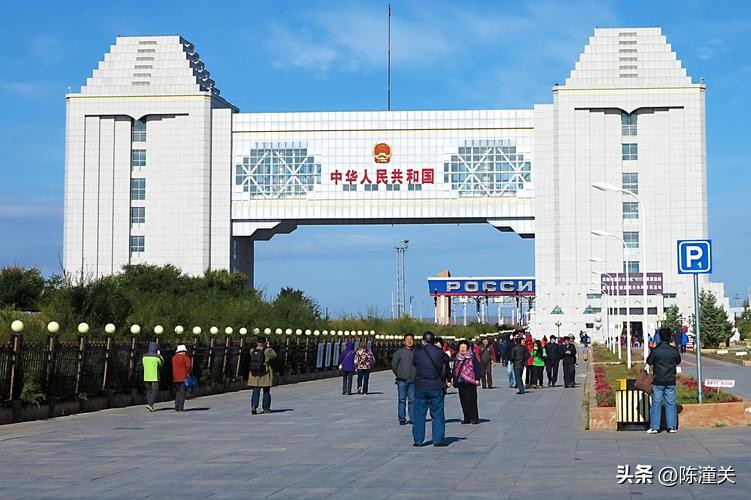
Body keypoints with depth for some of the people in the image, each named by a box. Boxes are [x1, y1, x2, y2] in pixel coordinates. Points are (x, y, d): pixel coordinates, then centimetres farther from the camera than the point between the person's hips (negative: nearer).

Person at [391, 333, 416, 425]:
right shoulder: (399, 352, 0)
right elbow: (393, 365, 7)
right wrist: (399, 375, 8)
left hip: (413, 380, 1)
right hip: (402, 381, -1)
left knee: (412, 400, 3)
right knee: (402, 399, 0)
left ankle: (412, 418, 10)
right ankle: (402, 419, 4)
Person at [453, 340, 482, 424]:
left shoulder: (472, 357, -3)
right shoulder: (457, 358, 15)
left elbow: (477, 367, -7)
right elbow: (455, 369, 23)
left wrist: (477, 379, -12)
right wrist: (455, 380, 20)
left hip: (470, 382, -6)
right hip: (460, 382, 6)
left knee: (472, 400, -5)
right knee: (463, 401, 7)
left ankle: (474, 417, 0)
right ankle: (467, 418, 13)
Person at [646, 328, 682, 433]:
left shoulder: (655, 350, -11)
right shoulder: (674, 350, -5)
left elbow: (649, 362, 0)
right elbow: (678, 361, 10)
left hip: (658, 381, -2)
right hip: (671, 381, 2)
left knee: (656, 404, 3)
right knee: (671, 403, 9)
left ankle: (654, 427, 2)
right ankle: (672, 426, 9)